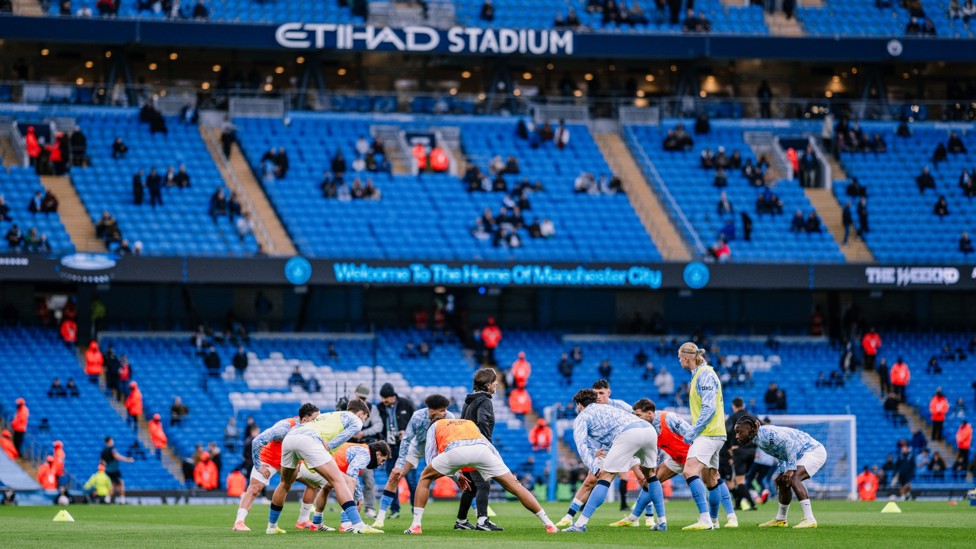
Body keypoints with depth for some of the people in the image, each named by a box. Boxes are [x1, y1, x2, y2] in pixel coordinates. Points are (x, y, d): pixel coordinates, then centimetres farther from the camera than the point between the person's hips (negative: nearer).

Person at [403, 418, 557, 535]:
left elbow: (430, 458, 27)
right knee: (514, 486, 10)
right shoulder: (470, 424, 44)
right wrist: (506, 473, 36)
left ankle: (416, 525, 14)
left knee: (425, 478, 23)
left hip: (454, 451, -2)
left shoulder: (435, 426, 37)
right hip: (480, 449, 2)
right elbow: (491, 449, 35)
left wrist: (456, 477, 30)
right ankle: (549, 525, 7)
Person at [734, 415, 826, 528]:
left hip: (814, 450, -11)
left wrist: (791, 469, -32)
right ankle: (780, 520, 37)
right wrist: (781, 472, 9)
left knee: (793, 479, -28)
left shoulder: (765, 433, -22)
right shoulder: (757, 440, 9)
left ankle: (809, 519, -32)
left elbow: (789, 442, -32)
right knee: (783, 482, 20)